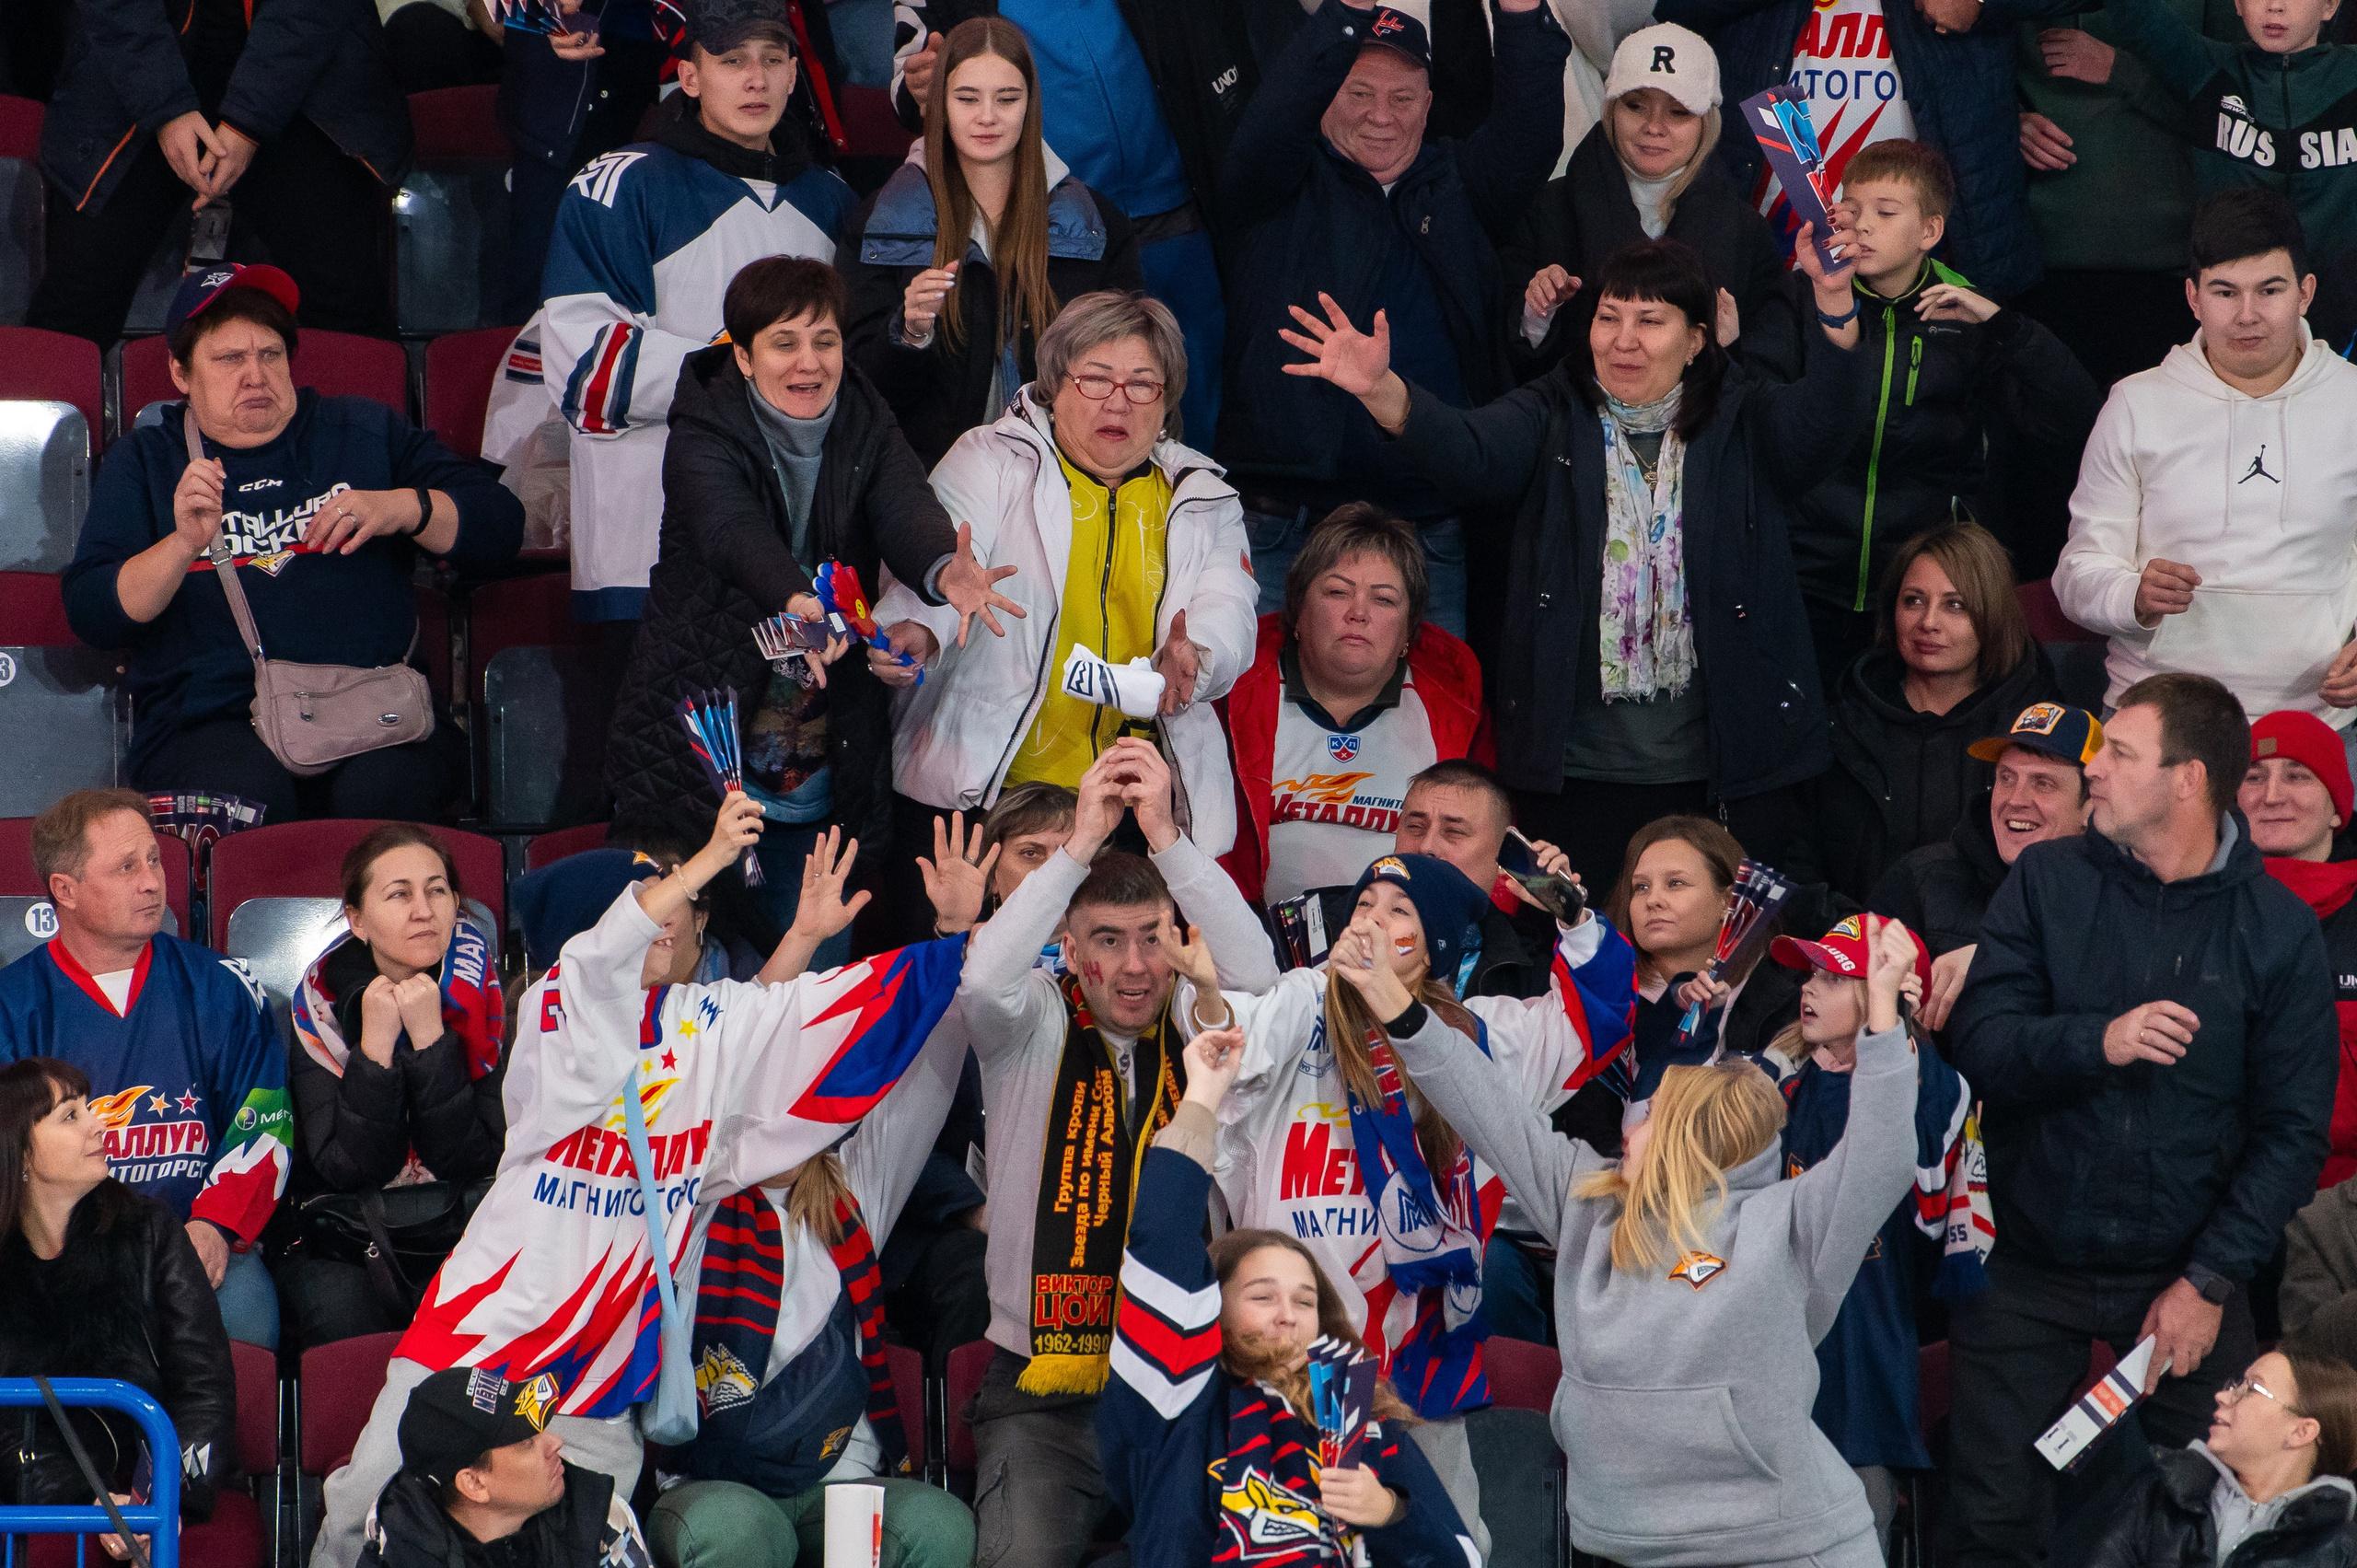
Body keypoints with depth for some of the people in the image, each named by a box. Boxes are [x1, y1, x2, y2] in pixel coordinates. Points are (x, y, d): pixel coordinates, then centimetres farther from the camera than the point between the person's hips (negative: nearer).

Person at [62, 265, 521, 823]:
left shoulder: (367, 432, 21)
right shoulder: (143, 460, 18)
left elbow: (499, 527, 15)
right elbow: (90, 614, 5)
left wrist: (402, 507, -4)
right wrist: (184, 545, -13)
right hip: (212, 722, -1)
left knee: (383, 788, -35)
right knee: (248, 795, -36)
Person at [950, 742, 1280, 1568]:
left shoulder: (1193, 1027, 5)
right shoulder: (1035, 1028, 2)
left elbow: (1257, 976, -15)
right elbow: (983, 980, -20)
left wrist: (1165, 834, -19)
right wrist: (1083, 841, -20)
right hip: (1044, 1392, -1)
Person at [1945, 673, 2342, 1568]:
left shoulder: (2276, 930, -4)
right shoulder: (2047, 882, -1)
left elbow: (2292, 1130, -5)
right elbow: (1979, 1046, -9)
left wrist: (2211, 1282, -12)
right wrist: (2096, 1042, -28)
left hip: (2183, 1275, -1)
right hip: (2025, 1273, 1)